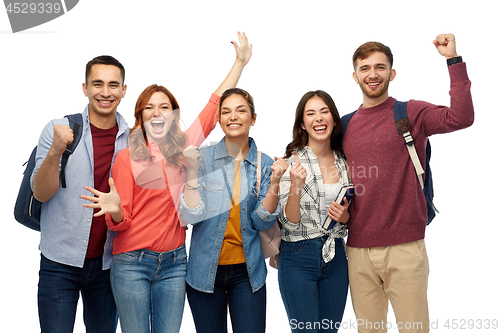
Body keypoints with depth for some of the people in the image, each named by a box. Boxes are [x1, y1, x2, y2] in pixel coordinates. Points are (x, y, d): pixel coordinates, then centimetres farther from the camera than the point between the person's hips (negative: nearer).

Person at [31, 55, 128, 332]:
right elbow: (41, 193, -10)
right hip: (60, 261, -2)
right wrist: (55, 151, -26)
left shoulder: (133, 140, 3)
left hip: (108, 264, 3)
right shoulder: (58, 130, -3)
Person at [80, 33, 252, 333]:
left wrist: (240, 62, 13)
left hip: (174, 263, 3)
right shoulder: (127, 158, -5)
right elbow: (120, 223, -4)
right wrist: (115, 210, -27)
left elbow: (216, 105, 9)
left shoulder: (184, 148, 3)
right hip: (133, 263, -3)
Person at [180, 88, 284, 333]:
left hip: (247, 271, 1)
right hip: (205, 269, -1)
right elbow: (192, 215, -11)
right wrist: (192, 170, -19)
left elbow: (262, 222, -3)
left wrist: (274, 184, -17)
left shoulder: (264, 164, 1)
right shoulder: (203, 158, -5)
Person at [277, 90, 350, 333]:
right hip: (298, 259, -4)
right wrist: (296, 187, -29)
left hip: (335, 257, 5)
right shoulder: (291, 163, -8)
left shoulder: (344, 162, 5)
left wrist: (344, 215, -7)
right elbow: (289, 222, -13)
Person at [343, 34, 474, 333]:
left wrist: (453, 59, -21)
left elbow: (461, 117, -20)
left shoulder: (412, 113, -1)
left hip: (404, 246, -3)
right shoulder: (346, 125, 11)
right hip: (358, 248, 4)